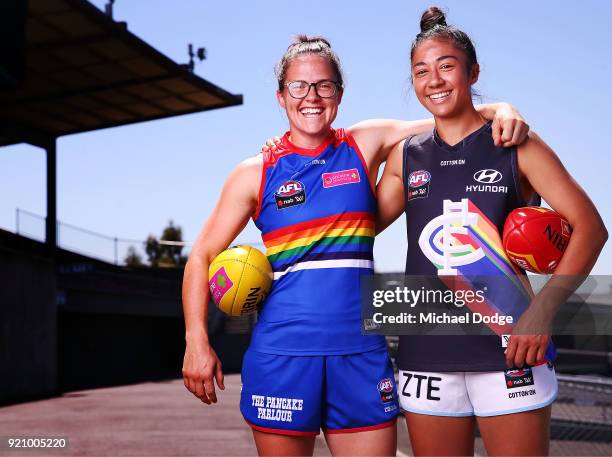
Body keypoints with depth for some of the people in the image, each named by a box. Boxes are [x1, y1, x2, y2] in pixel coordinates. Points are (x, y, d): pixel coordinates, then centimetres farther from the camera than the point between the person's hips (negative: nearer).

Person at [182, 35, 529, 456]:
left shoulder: (366, 145, 7)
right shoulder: (256, 173, 3)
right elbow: (203, 256, 4)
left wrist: (500, 110, -11)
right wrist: (197, 341, -6)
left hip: (361, 349, 2)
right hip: (283, 352, -1)